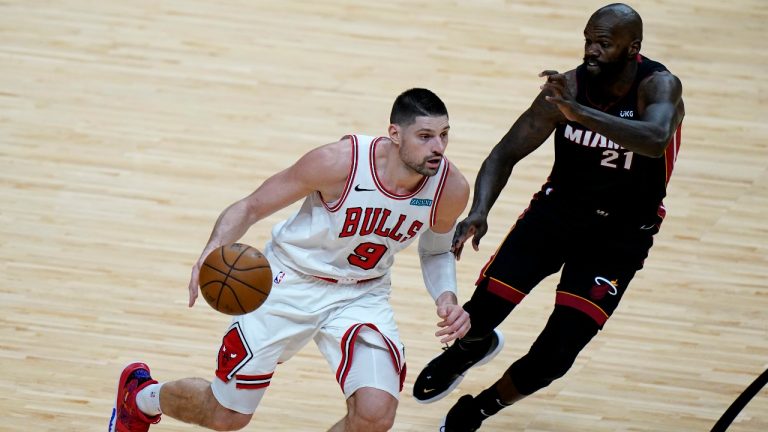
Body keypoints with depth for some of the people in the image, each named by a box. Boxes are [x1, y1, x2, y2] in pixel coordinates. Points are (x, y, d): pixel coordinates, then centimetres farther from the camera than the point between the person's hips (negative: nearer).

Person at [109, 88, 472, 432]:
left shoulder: (451, 188, -18)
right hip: (292, 280, -3)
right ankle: (140, 397, 43)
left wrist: (446, 298, -12)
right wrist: (213, 251, -35)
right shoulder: (337, 162, -29)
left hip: (361, 295, 3)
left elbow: (436, 250, 8)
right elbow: (250, 207, -15)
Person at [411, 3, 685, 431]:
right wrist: (479, 211, -26)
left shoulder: (659, 86, -24)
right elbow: (506, 154, -8)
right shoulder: (568, 87, -15)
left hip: (619, 234, -2)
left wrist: (580, 113, -59)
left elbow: (656, 139, -48)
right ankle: (472, 348, 36)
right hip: (558, 208, 3)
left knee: (554, 356, -10)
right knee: (477, 318, -5)